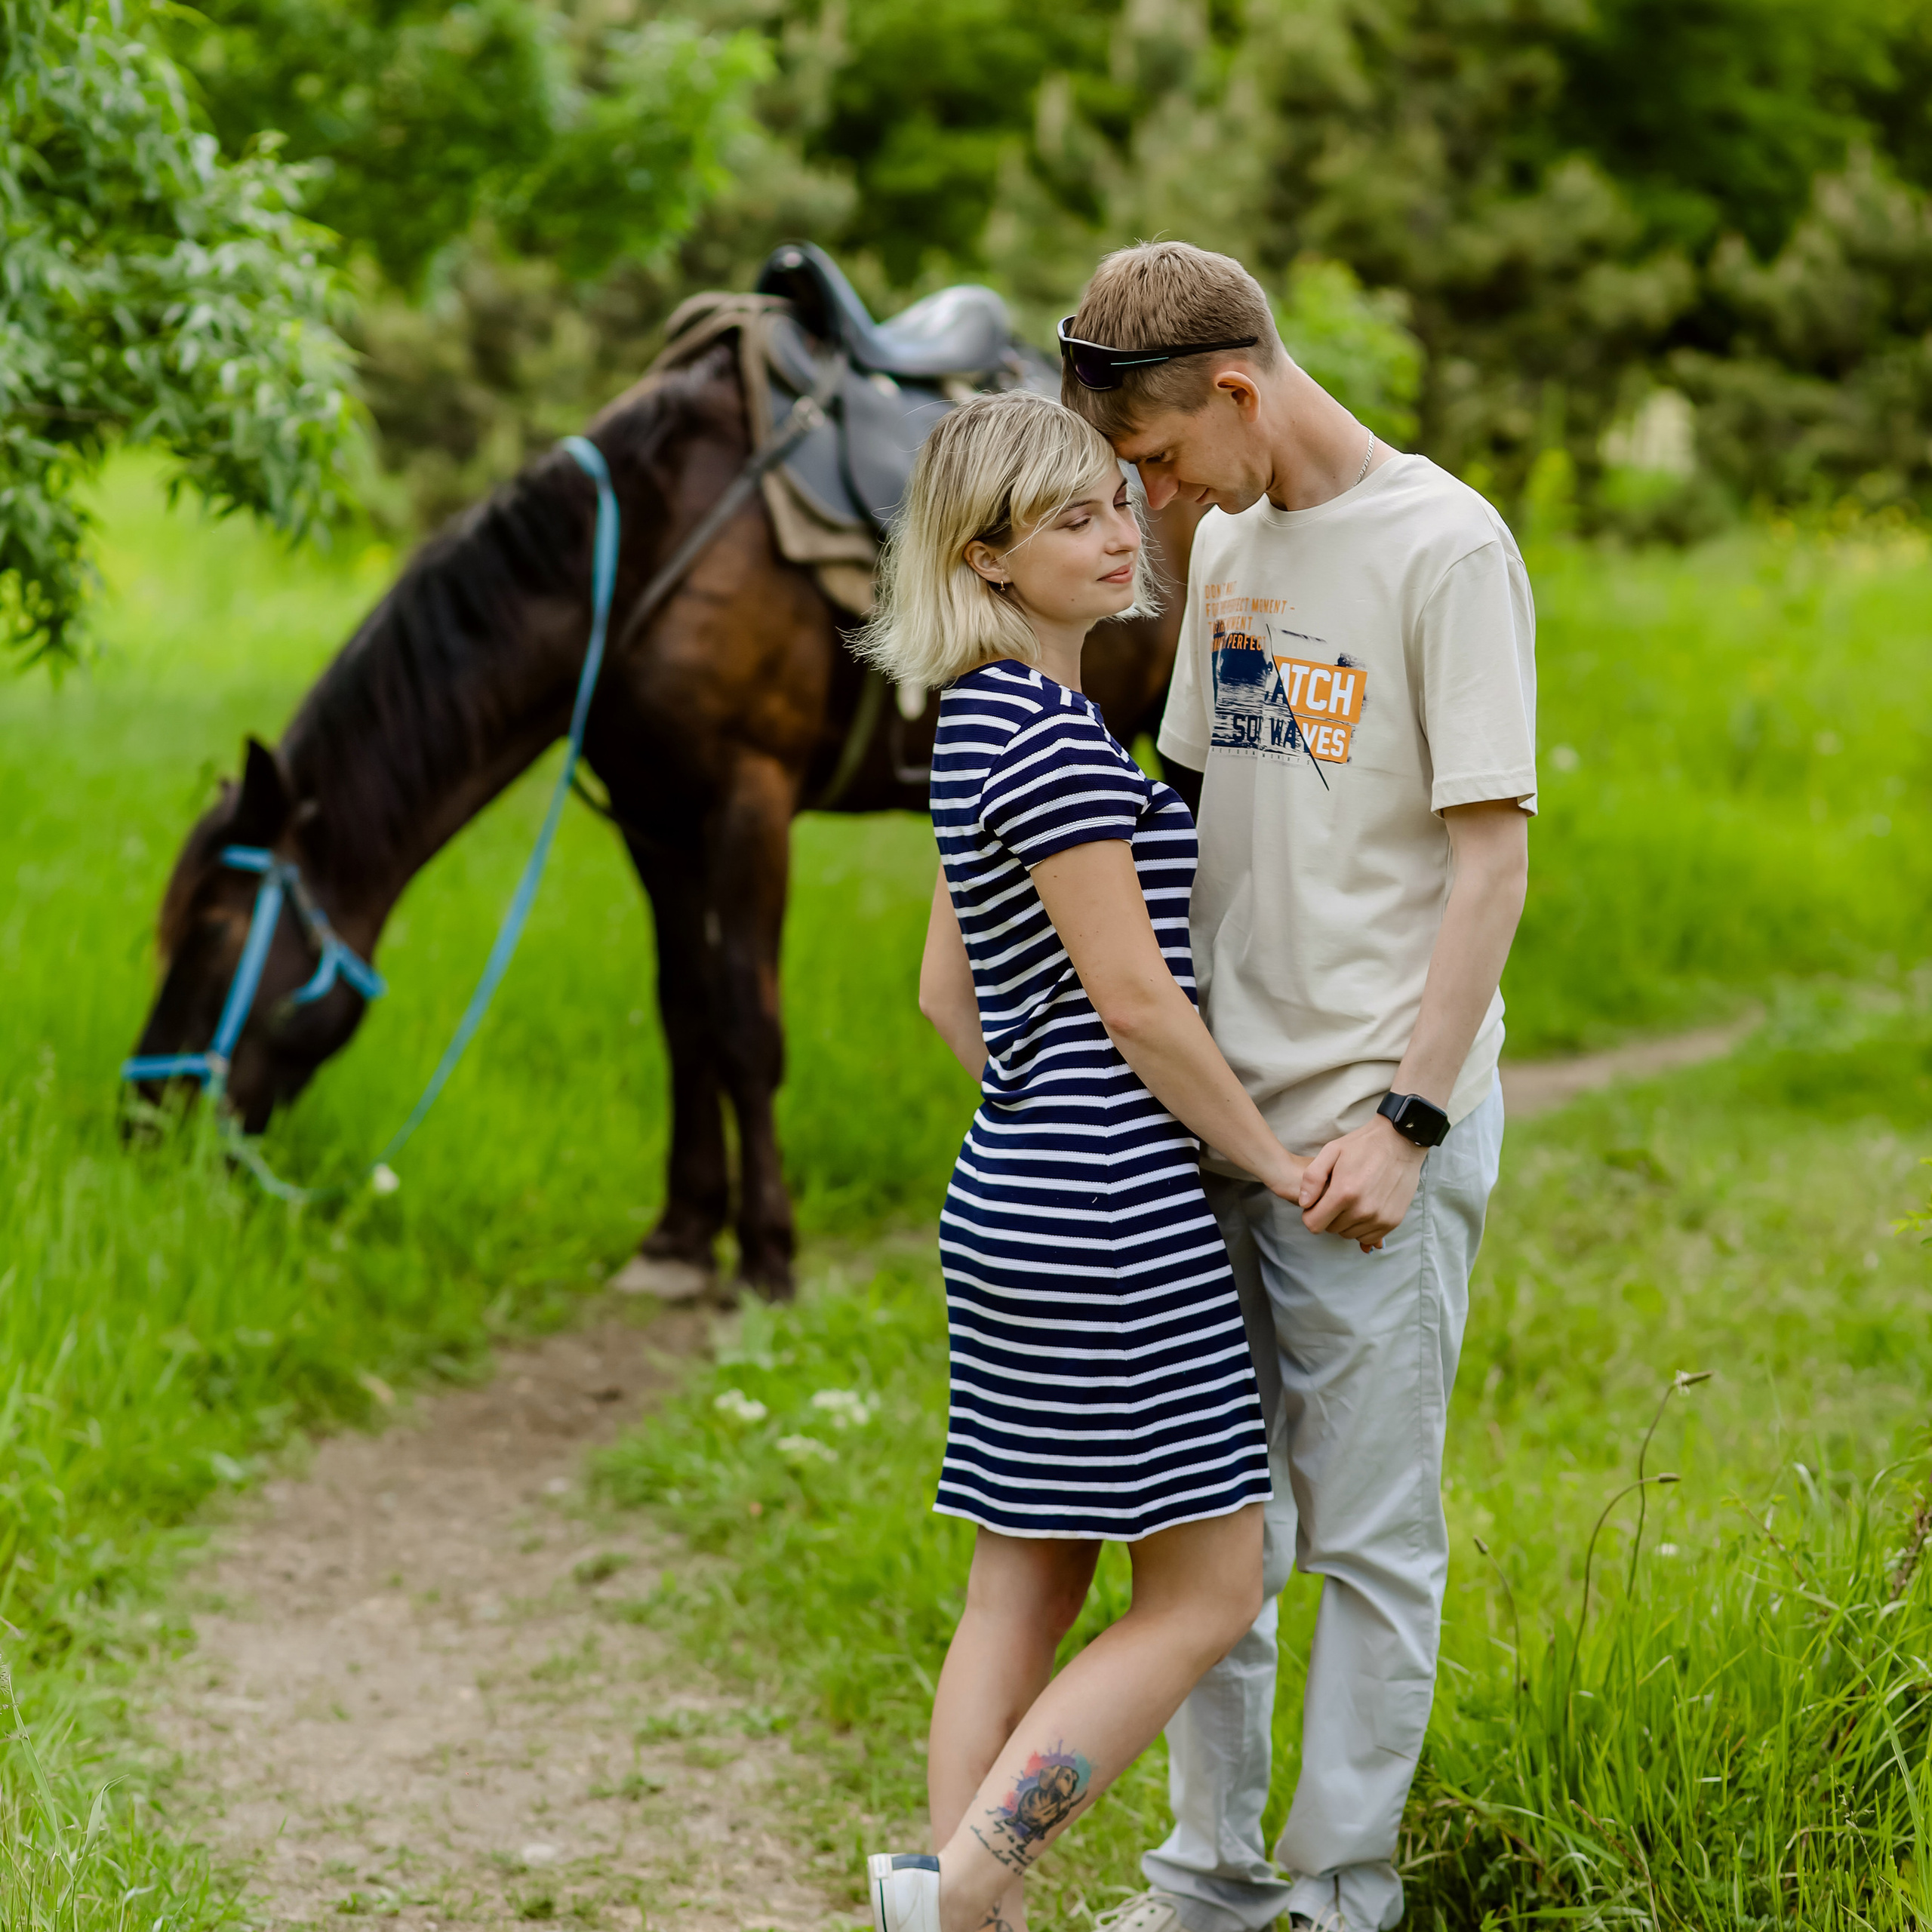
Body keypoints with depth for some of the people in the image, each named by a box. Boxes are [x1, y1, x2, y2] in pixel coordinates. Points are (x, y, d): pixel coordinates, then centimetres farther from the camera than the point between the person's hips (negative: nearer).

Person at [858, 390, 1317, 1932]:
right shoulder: (1056, 734, -16)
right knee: (1208, 1590, -3)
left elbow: (950, 992, 21)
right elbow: (1133, 999, -16)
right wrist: (1272, 1159, -6)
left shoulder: (983, 723, 14)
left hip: (1017, 1196, 10)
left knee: (1025, 1589, 10)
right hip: (1109, 1219, -10)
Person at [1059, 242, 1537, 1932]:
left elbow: (1492, 857, -13)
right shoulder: (1228, 545, 12)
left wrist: (1406, 1121, -17)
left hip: (1371, 1124, -7)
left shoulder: (1447, 548, -10)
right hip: (1214, 1107, 7)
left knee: (1367, 1532, 0)